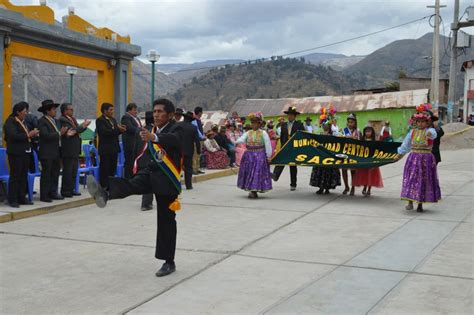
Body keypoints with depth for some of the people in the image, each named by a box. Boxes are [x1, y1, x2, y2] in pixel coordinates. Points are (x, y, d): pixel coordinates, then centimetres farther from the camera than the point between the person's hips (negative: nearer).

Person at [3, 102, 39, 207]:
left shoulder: (23, 122, 14)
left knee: (23, 176, 11)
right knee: (15, 176, -3)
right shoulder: (10, 122, -9)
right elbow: (14, 136, -21)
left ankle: (21, 198, 18)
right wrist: (28, 135, -18)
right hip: (16, 153, -8)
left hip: (25, 152, 8)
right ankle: (12, 199, 2)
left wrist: (32, 134, 3)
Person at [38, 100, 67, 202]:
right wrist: (59, 134, -19)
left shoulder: (55, 120, 14)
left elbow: (58, 133, 16)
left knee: (55, 173, 12)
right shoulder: (42, 121, -11)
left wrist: (63, 132, -3)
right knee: (46, 174, -3)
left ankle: (53, 193, 20)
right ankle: (44, 196, 3)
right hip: (47, 153, -8)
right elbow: (46, 135, -23)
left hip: (56, 152, 8)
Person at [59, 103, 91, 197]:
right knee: (67, 171, -4)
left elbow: (77, 130, 14)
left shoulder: (72, 119, 16)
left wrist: (84, 126, -4)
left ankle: (71, 189, 21)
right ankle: (65, 191, 3)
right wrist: (82, 126, -14)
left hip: (75, 150, 9)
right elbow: (71, 131, -23)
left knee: (74, 171, 13)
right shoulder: (62, 120, -13)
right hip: (68, 150, -9)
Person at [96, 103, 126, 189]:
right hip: (105, 149, -8)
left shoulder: (113, 119, 17)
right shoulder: (99, 120, -8)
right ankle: (103, 187, 1)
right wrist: (117, 129, -22)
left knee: (112, 169, 10)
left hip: (114, 148, 8)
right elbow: (104, 132, -21)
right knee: (104, 169, -3)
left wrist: (121, 129, -7)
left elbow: (116, 131, 15)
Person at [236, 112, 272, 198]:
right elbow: (241, 139, -5)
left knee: (257, 172, -8)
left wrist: (268, 156, -6)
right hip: (249, 155, 4)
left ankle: (254, 191, -2)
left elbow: (268, 145, -3)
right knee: (249, 172, 5)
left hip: (260, 156, -4)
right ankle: (251, 189, 17)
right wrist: (238, 142, -29)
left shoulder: (263, 133, -1)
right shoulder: (248, 133, 9)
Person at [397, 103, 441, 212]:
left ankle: (420, 204, 14)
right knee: (411, 179, -8)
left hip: (426, 159, -2)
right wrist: (400, 152, 27)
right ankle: (410, 202, -7)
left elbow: (433, 134, -32)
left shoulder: (430, 131, -6)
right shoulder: (412, 132, 7)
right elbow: (406, 144, 20)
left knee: (424, 181, 4)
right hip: (413, 158, 2)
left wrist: (430, 134, -55)